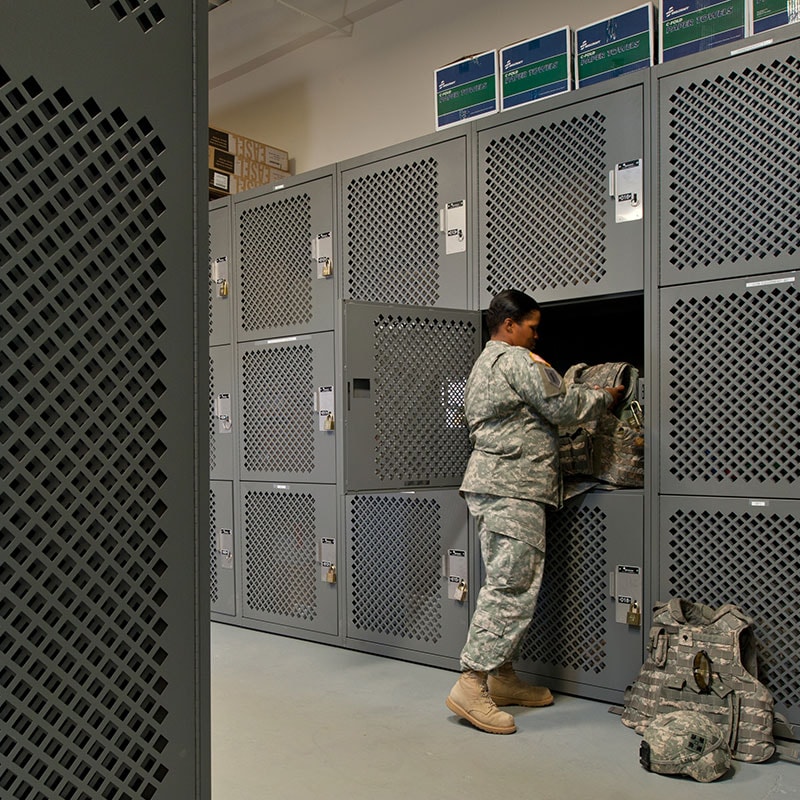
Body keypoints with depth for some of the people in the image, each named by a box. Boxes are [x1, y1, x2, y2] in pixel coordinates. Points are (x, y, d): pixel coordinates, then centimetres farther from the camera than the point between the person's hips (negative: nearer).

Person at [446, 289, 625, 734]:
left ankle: (503, 678, 18)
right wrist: (606, 397, 8)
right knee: (513, 588, -11)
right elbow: (561, 406, -8)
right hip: (513, 488, -11)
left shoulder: (484, 364, 25)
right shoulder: (516, 359, -8)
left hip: (491, 486, 11)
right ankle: (471, 686, -12)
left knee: (506, 586, 12)